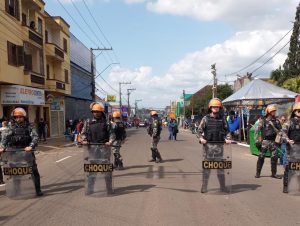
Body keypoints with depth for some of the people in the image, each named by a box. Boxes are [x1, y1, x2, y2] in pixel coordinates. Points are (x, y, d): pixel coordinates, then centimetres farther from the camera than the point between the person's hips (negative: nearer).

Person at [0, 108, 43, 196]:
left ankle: (38, 190, 4)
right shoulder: (12, 127, 7)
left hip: (27, 151, -2)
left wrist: (31, 146, -28)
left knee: (34, 170, -3)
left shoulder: (28, 126, 0)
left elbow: (35, 137, -12)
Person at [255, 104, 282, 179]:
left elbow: (279, 132, 8)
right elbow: (257, 131, -1)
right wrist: (257, 140, -8)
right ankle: (257, 173, 8)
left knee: (274, 157, 2)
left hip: (273, 141, 3)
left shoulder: (276, 121, 8)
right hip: (264, 141, -3)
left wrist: (273, 126, -9)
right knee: (261, 157, -2)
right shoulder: (262, 121, 0)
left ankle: (274, 173, 14)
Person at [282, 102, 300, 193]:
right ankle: (286, 186, 4)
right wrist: (287, 140, -21)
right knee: (288, 166, -3)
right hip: (292, 145, -4)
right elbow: (284, 132, -6)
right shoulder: (291, 122, -2)